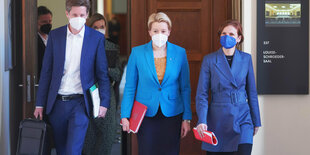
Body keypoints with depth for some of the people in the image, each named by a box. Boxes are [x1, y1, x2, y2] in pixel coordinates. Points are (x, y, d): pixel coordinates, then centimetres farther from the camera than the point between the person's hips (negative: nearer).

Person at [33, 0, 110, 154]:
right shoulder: (54, 35, 4)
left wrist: (104, 103, -6)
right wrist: (40, 104, 4)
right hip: (57, 102, 3)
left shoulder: (97, 38, -1)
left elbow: (102, 74, 1)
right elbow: (46, 72, 6)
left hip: (80, 103, -3)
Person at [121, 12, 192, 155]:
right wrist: (125, 116, -2)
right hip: (145, 115, -1)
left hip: (172, 115, 1)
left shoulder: (179, 53, 1)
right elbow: (130, 87, 3)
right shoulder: (137, 53, -2)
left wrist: (186, 118, 1)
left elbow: (185, 88, 4)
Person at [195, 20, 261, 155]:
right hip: (217, 120, -1)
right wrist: (202, 121, -15)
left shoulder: (246, 59, 5)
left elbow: (252, 92, 11)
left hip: (242, 118, 1)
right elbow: (201, 94, -2)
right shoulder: (209, 60, -1)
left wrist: (256, 121, 12)